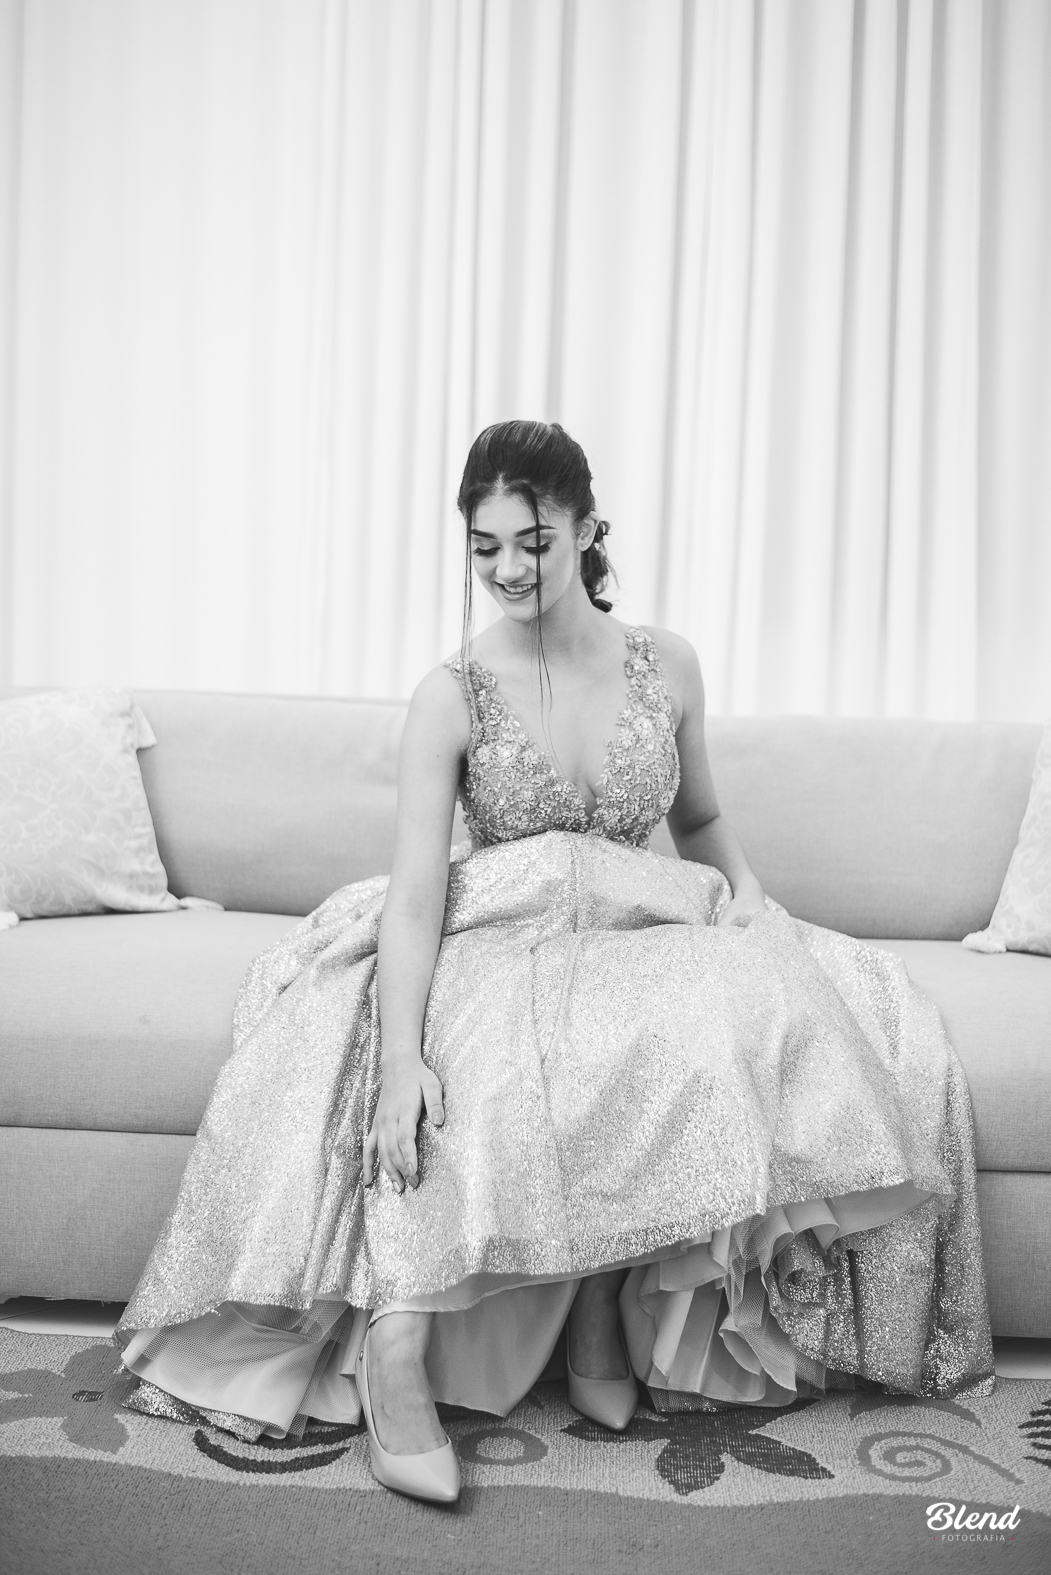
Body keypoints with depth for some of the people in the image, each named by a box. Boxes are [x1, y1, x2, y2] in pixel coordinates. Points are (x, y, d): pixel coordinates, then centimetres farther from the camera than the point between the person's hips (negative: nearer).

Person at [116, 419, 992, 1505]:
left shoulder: (666, 666, 4)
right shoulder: (451, 696, -6)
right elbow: (415, 888, -16)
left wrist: (741, 888, 3)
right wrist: (401, 1054, -28)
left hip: (637, 941, 3)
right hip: (495, 954, -3)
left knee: (764, 1017, -28)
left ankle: (609, 1310, -15)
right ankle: (395, 1350, -27)